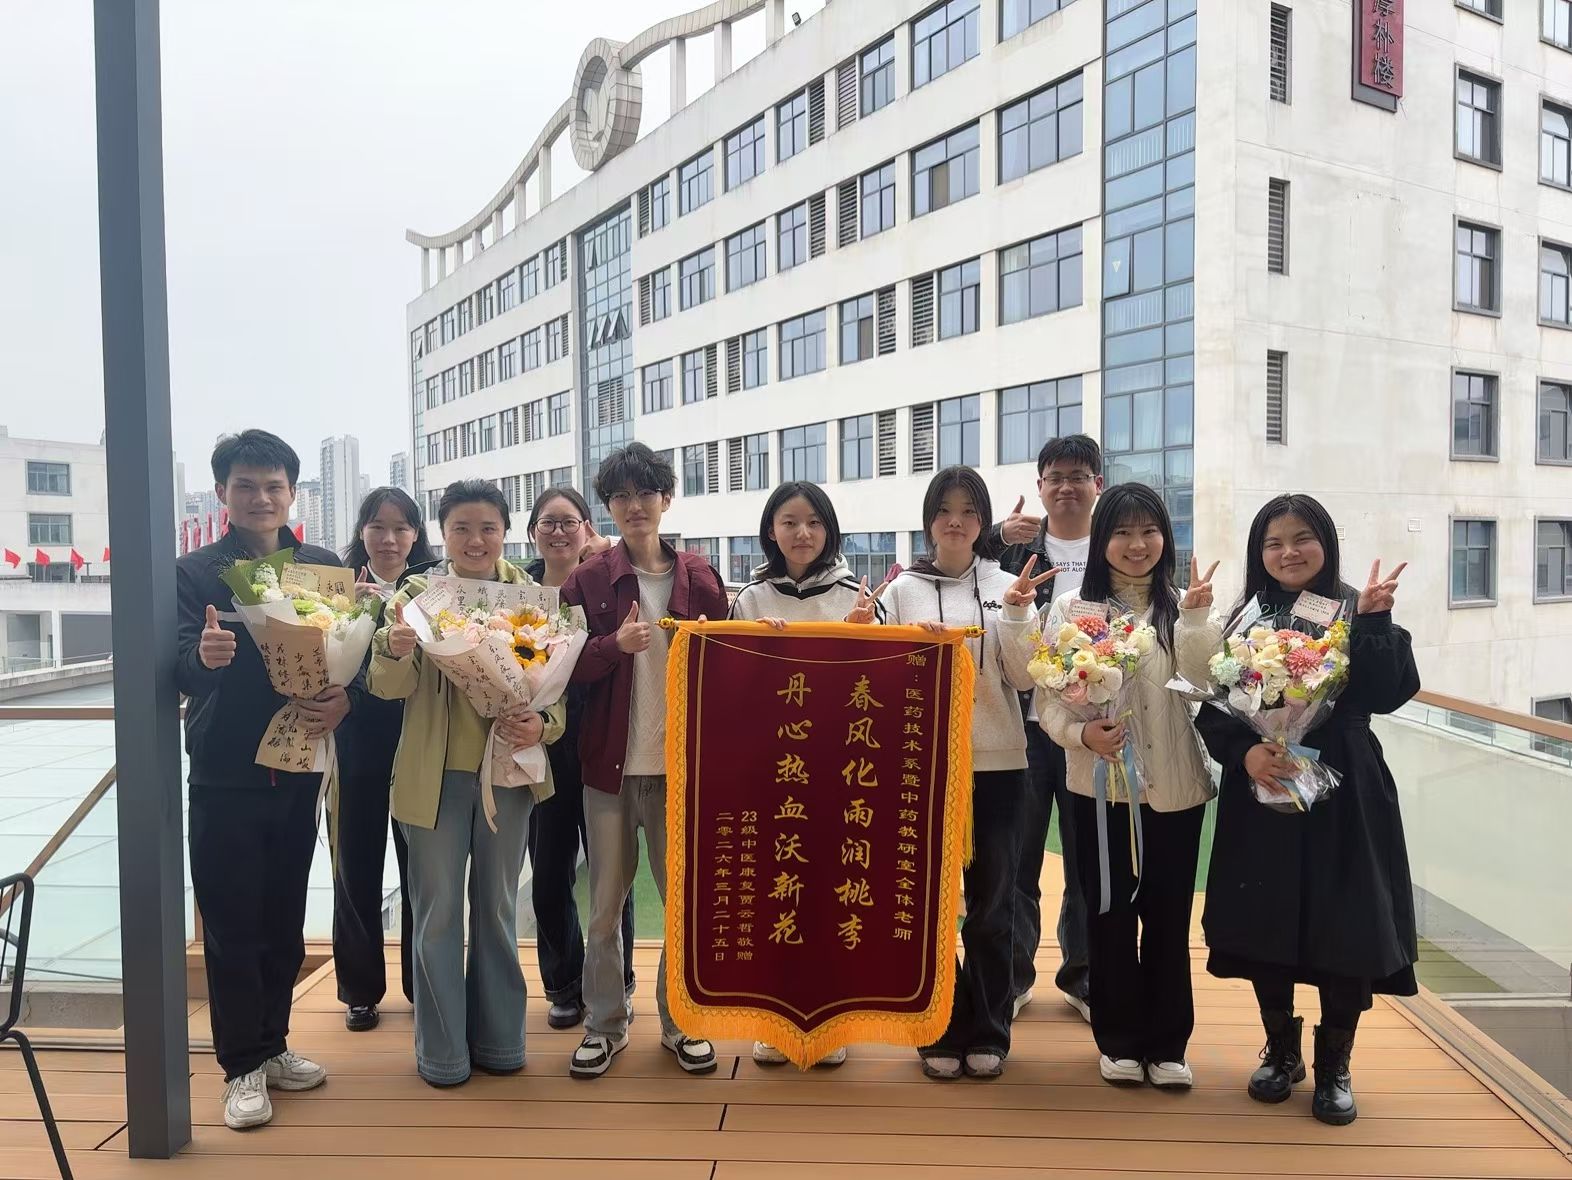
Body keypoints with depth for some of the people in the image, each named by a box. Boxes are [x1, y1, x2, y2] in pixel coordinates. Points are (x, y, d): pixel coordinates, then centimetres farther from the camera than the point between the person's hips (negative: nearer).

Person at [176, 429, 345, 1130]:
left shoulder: (323, 567, 4)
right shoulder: (196, 572, -3)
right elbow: (183, 670, -14)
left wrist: (344, 698, -19)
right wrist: (203, 658, -36)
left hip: (298, 770, 3)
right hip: (225, 777, -2)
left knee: (285, 920, 12)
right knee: (232, 925, 3)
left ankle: (271, 1045, 28)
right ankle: (243, 1067, 17)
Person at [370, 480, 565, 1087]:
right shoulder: (417, 593, -2)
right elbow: (390, 687, -10)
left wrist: (542, 724, -21)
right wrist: (394, 649, -32)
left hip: (509, 770, 1)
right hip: (435, 774, -1)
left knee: (497, 908, 15)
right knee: (437, 913, 8)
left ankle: (499, 1039, 30)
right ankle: (442, 1051, 23)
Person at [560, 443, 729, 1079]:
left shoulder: (698, 576, 3)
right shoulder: (587, 580, 1)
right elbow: (567, 667, -2)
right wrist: (616, 644, -19)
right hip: (610, 762, 0)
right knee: (605, 902, 10)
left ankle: (680, 1021, 26)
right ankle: (605, 1024, 26)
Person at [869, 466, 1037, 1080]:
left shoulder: (1005, 587, 6)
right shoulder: (904, 591, 4)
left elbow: (1023, 678, 0)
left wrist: (1015, 614, -12)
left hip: (997, 761, 1)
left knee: (991, 902, 8)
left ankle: (987, 1032, 23)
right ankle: (942, 1031, 21)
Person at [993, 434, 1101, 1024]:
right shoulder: (1015, 545, 4)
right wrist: (998, 537, -19)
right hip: (1025, 725, 0)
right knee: (1016, 854, 9)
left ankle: (1081, 972, 30)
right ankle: (1012, 972, 24)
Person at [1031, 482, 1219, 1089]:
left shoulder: (1182, 607, 4)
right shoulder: (1072, 608, -1)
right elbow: (1049, 697, -4)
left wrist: (1195, 619, -18)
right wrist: (1082, 733, -21)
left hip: (1176, 787, 2)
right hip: (1101, 785, -1)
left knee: (1169, 916, 10)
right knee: (1111, 915, 8)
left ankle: (1166, 1044, 25)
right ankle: (1120, 1041, 25)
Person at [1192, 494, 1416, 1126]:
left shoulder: (1356, 612, 1)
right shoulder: (1246, 620, 4)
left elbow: (1390, 694, -11)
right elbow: (1213, 708, 0)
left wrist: (1371, 621, -19)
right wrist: (1244, 750, -17)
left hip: (1343, 795, -1)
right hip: (1261, 791, 1)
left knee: (1346, 928, 4)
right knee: (1266, 926, 9)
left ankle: (1334, 1066, 23)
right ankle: (1281, 1051, 30)